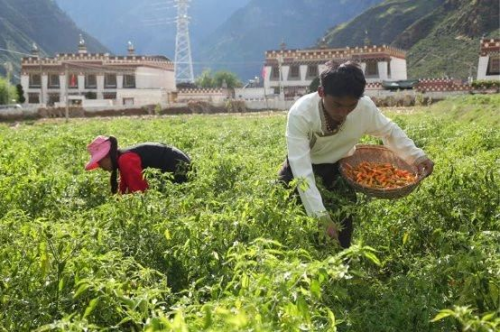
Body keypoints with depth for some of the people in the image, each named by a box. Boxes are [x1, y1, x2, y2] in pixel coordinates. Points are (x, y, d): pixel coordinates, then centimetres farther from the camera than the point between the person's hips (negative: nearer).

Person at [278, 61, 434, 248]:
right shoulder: (300, 114, -35)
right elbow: (302, 171, -40)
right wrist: (321, 216, -49)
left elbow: (389, 131, -2)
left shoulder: (365, 108, -24)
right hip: (302, 169, -2)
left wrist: (416, 156, -17)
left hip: (337, 169, 2)